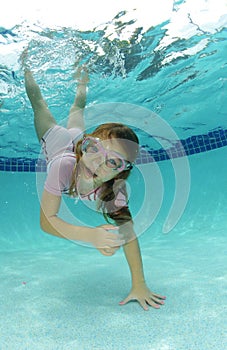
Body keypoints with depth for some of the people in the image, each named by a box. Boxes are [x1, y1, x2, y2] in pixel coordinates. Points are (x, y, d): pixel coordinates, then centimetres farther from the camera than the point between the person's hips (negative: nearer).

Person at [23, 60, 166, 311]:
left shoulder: (114, 188, -43)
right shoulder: (64, 166, -50)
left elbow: (127, 231, -39)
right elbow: (46, 221, -47)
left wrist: (139, 285, -44)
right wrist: (92, 235, -63)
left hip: (77, 138, 2)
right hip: (56, 140, -2)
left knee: (77, 109, 34)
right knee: (39, 104, 28)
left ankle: (82, 79, 62)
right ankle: (26, 69, 54)